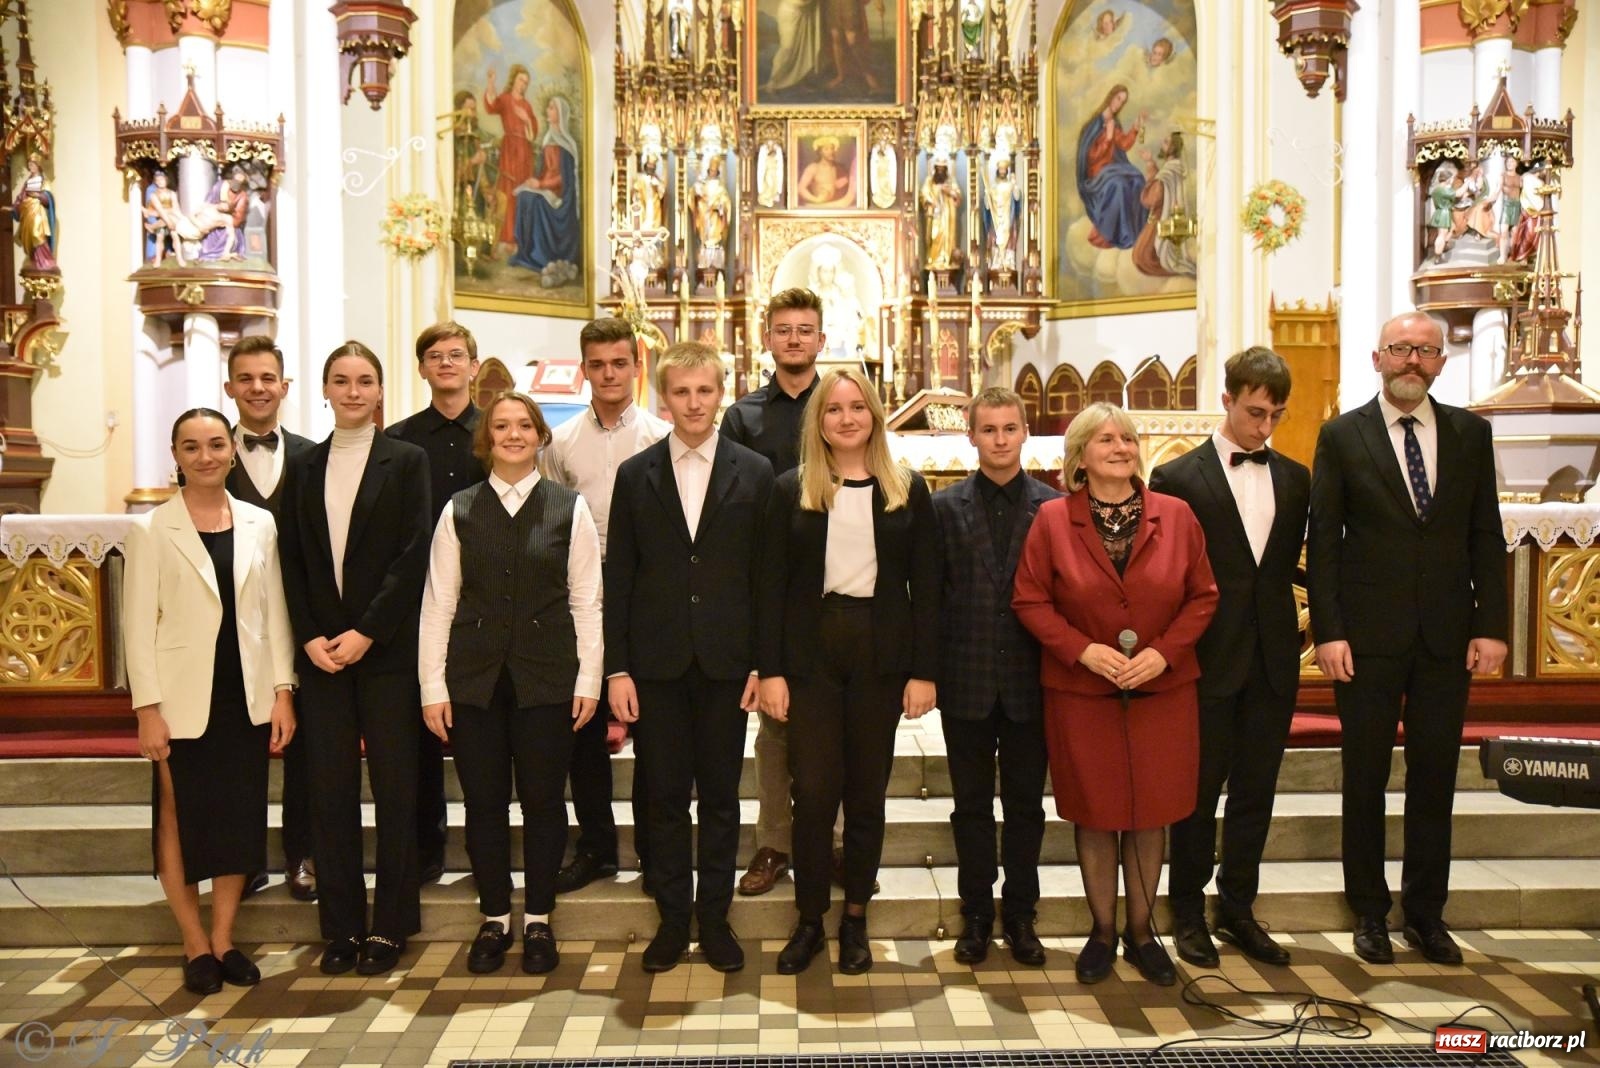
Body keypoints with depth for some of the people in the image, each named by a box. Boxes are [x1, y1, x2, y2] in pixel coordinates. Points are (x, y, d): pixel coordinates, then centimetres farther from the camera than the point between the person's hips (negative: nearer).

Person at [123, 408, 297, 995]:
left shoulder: (259, 524, 4)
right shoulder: (150, 530, -4)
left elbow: (274, 612, 6)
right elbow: (138, 625, -6)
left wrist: (283, 691, 1)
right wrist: (147, 708, -10)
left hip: (246, 697, 3)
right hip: (182, 700, -2)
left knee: (239, 819, 9)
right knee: (180, 822, 9)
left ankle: (223, 940, 24)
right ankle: (196, 945, 23)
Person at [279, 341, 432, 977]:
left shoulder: (406, 461, 1)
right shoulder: (305, 467, 11)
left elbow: (413, 556, -7)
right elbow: (292, 561, 8)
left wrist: (365, 632, -12)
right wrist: (310, 637, -4)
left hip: (386, 646, -3)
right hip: (321, 651, 3)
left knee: (393, 785, 3)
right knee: (330, 787, 6)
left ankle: (389, 925, 15)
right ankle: (341, 925, 18)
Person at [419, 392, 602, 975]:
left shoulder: (571, 509, 4)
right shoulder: (459, 511, 6)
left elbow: (586, 601, 2)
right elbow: (438, 603, 4)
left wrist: (588, 680, -3)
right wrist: (432, 687, -1)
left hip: (546, 678, -1)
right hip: (474, 679, 1)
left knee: (542, 800, 5)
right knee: (484, 802, 8)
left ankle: (538, 921, 21)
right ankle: (494, 920, 23)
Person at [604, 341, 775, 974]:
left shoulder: (754, 472, 2)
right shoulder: (635, 475, 4)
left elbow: (765, 575, 1)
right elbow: (619, 579, 3)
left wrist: (764, 663, -3)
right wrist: (617, 668, -2)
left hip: (726, 659, 0)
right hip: (657, 660, 1)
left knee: (721, 796, 9)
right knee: (666, 796, 8)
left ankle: (715, 917, 23)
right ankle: (672, 918, 23)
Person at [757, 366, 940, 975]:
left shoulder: (908, 491, 3)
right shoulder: (792, 491, 2)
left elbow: (925, 586, 3)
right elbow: (771, 585, 0)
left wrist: (924, 671, -3)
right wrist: (770, 670, -6)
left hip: (881, 653, 1)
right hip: (811, 653, 0)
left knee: (867, 792, 9)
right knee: (814, 792, 0)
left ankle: (855, 919, 24)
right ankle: (809, 920, 17)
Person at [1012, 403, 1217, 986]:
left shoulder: (1176, 516, 0)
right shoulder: (1052, 519, -5)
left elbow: (1202, 596, 3)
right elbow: (1030, 600, -3)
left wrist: (1164, 651, -11)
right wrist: (1083, 650, -15)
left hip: (1161, 692, 2)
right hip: (1081, 694, -1)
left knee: (1150, 812, 10)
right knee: (1094, 813, 8)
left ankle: (1141, 931, 28)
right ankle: (1102, 931, 26)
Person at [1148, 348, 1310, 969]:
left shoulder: (1294, 480, 9)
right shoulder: (1178, 478, -6)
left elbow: (1289, 563, 13)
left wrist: (1286, 630, 2)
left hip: (1272, 661, 5)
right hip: (1208, 661, -4)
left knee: (1255, 793, 12)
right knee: (1198, 791, 6)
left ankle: (1237, 909, 27)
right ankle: (1188, 913, 22)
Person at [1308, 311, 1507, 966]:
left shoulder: (1471, 433, 7)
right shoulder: (1341, 436, -1)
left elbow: (1487, 536, 6)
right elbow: (1323, 541, -3)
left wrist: (1491, 626, -1)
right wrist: (1327, 631, -9)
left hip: (1448, 639, 2)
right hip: (1368, 640, -2)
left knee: (1435, 780, 10)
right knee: (1366, 780, 8)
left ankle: (1426, 913, 25)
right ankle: (1370, 914, 22)